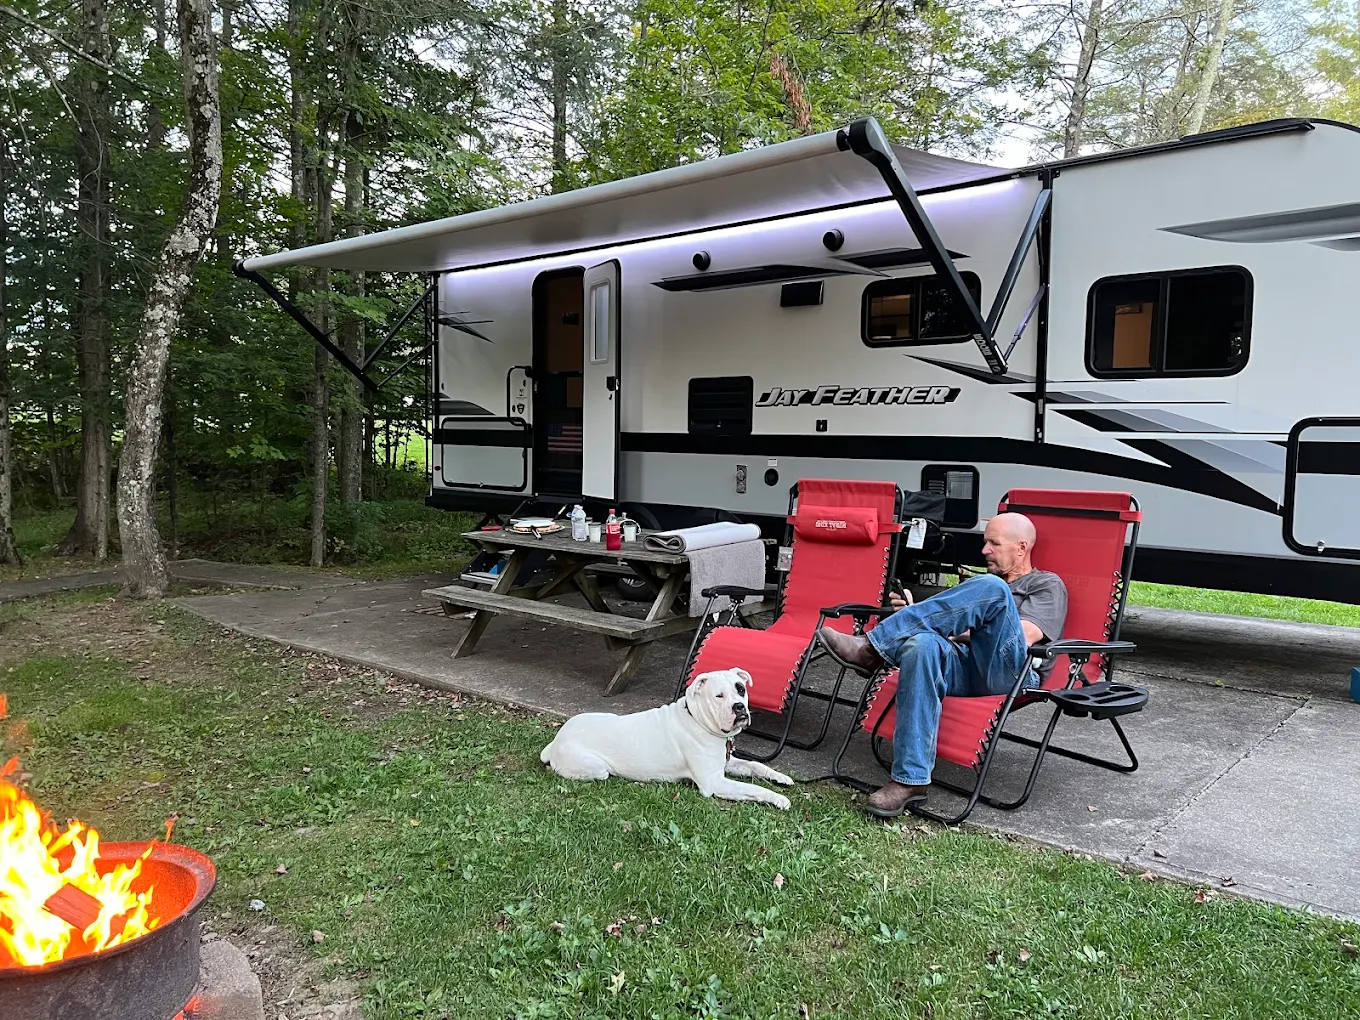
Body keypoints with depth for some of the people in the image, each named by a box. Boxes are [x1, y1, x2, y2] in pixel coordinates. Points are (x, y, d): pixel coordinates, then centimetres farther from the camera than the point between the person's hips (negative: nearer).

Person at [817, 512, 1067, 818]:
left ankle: (872, 647, -29)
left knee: (991, 588, -31)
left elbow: (1023, 637, -2)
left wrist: (956, 630, -2)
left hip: (1009, 670, -4)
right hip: (966, 668, 5)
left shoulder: (1048, 585, 18)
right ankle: (910, 779, -37)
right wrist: (917, 613, 7)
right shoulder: (980, 582, 37)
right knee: (921, 644, -34)